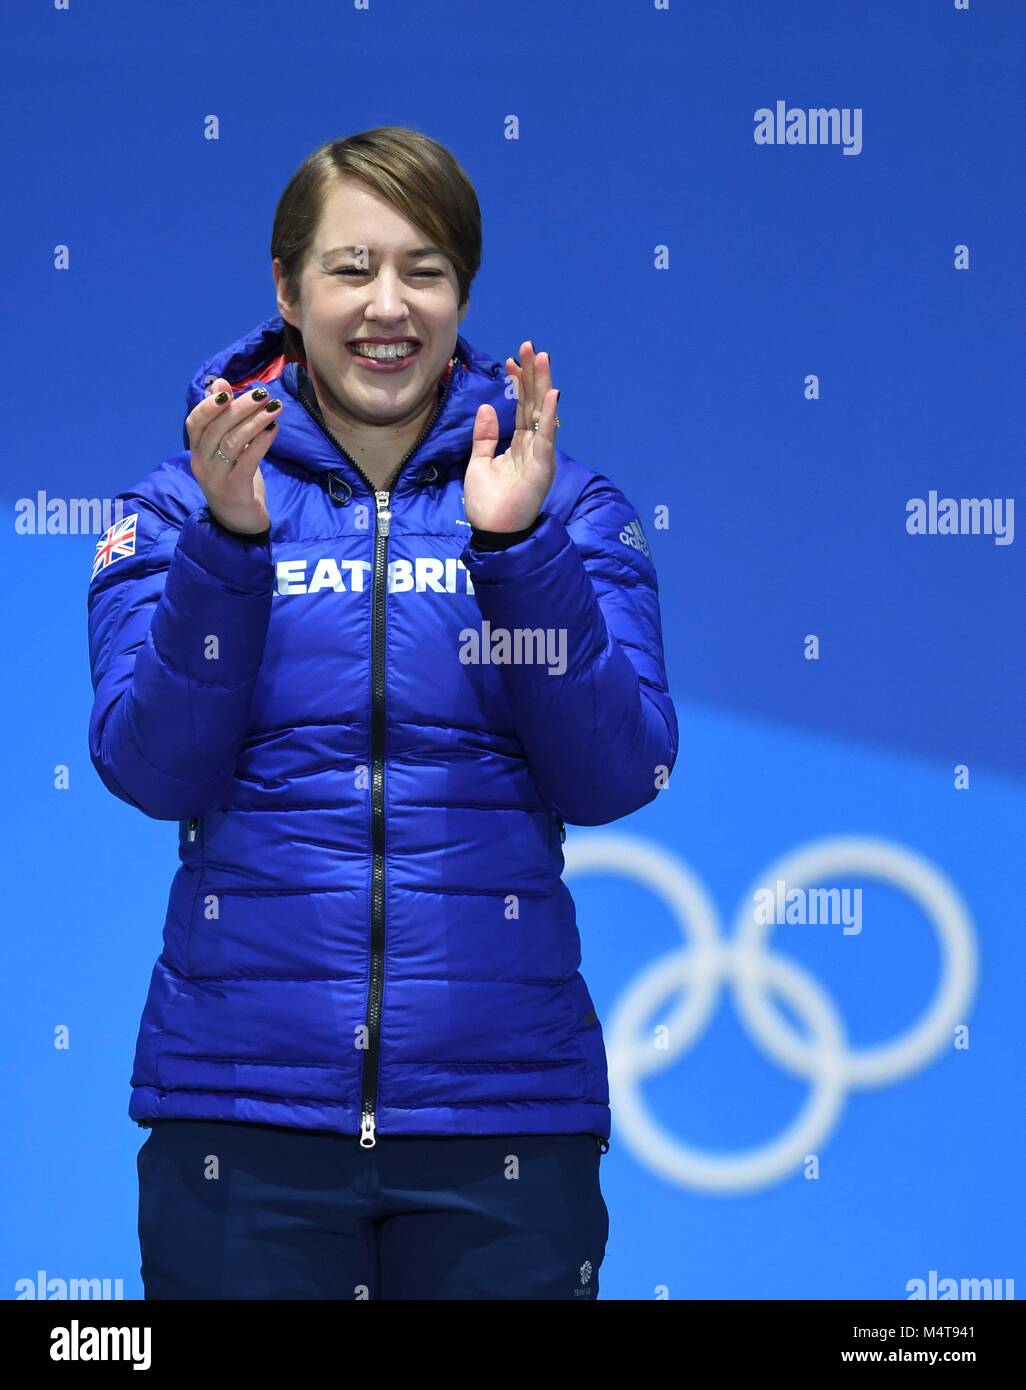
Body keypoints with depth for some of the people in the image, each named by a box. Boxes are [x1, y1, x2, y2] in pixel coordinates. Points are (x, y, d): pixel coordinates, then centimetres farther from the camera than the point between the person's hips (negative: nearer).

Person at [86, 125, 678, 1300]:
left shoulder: (565, 505, 6)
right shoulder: (181, 506, 7)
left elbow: (614, 779, -4)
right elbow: (153, 770, -5)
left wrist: (519, 544, -15)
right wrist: (227, 544, -17)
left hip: (504, 1105, 0)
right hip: (241, 1104, 0)